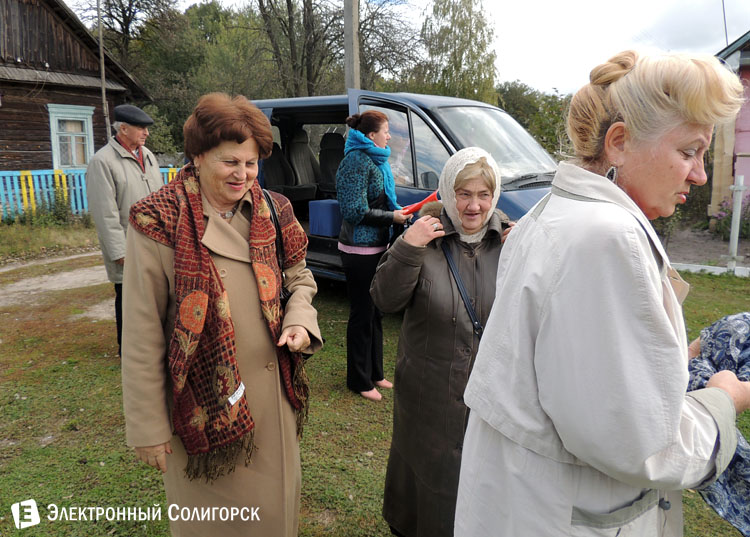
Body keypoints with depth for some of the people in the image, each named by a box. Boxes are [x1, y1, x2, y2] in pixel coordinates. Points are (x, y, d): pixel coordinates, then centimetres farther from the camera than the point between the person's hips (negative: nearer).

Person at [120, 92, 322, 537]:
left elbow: (299, 277, 15)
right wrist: (148, 428, -9)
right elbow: (142, 335, -12)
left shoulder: (273, 213, 1)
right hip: (204, 407, -4)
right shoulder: (160, 224, -13)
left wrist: (300, 321, -7)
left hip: (273, 395, 4)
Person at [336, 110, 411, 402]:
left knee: (375, 312, 17)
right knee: (362, 314, 1)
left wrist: (399, 211, 7)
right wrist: (392, 217, -14)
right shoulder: (357, 161, -16)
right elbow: (355, 211, -20)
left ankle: (374, 373, 32)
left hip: (376, 246, 10)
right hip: (360, 249, -10)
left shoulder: (375, 160, 14)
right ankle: (360, 381, 16)